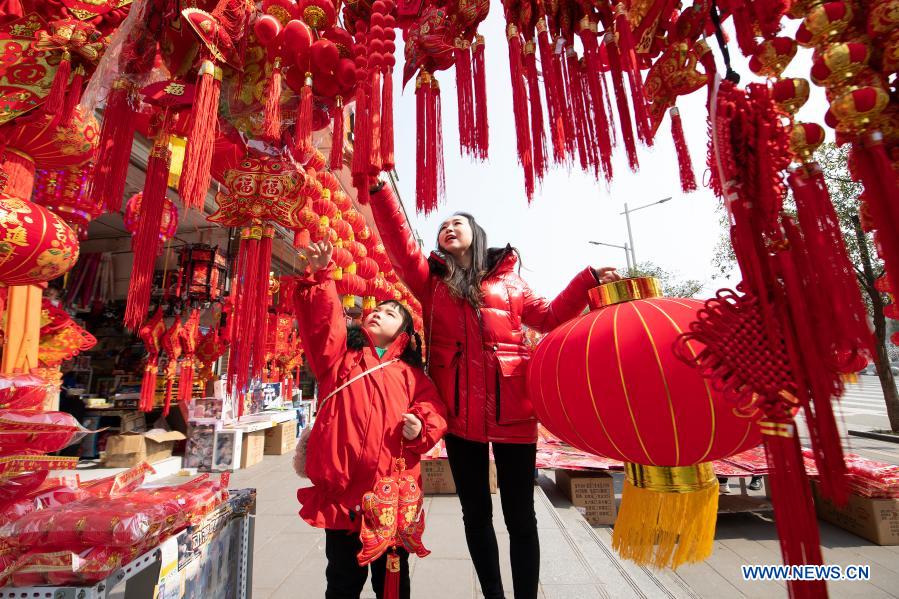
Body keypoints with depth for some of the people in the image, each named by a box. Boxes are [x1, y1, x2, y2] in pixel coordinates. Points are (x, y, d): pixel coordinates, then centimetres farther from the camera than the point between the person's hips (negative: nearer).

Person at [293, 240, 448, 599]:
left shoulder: (411, 374, 8)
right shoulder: (340, 355, 8)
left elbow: (434, 413, 3)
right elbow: (323, 320, -7)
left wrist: (421, 430, -17)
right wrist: (319, 276, -17)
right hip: (342, 488, 0)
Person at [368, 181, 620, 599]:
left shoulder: (507, 279, 13)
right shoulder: (431, 279, 12)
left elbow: (547, 317, 16)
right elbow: (401, 245, -1)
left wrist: (589, 281, 10)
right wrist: (378, 188, -8)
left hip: (511, 408, 0)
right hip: (459, 411, 1)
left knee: (519, 514, 10)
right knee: (475, 512, 15)